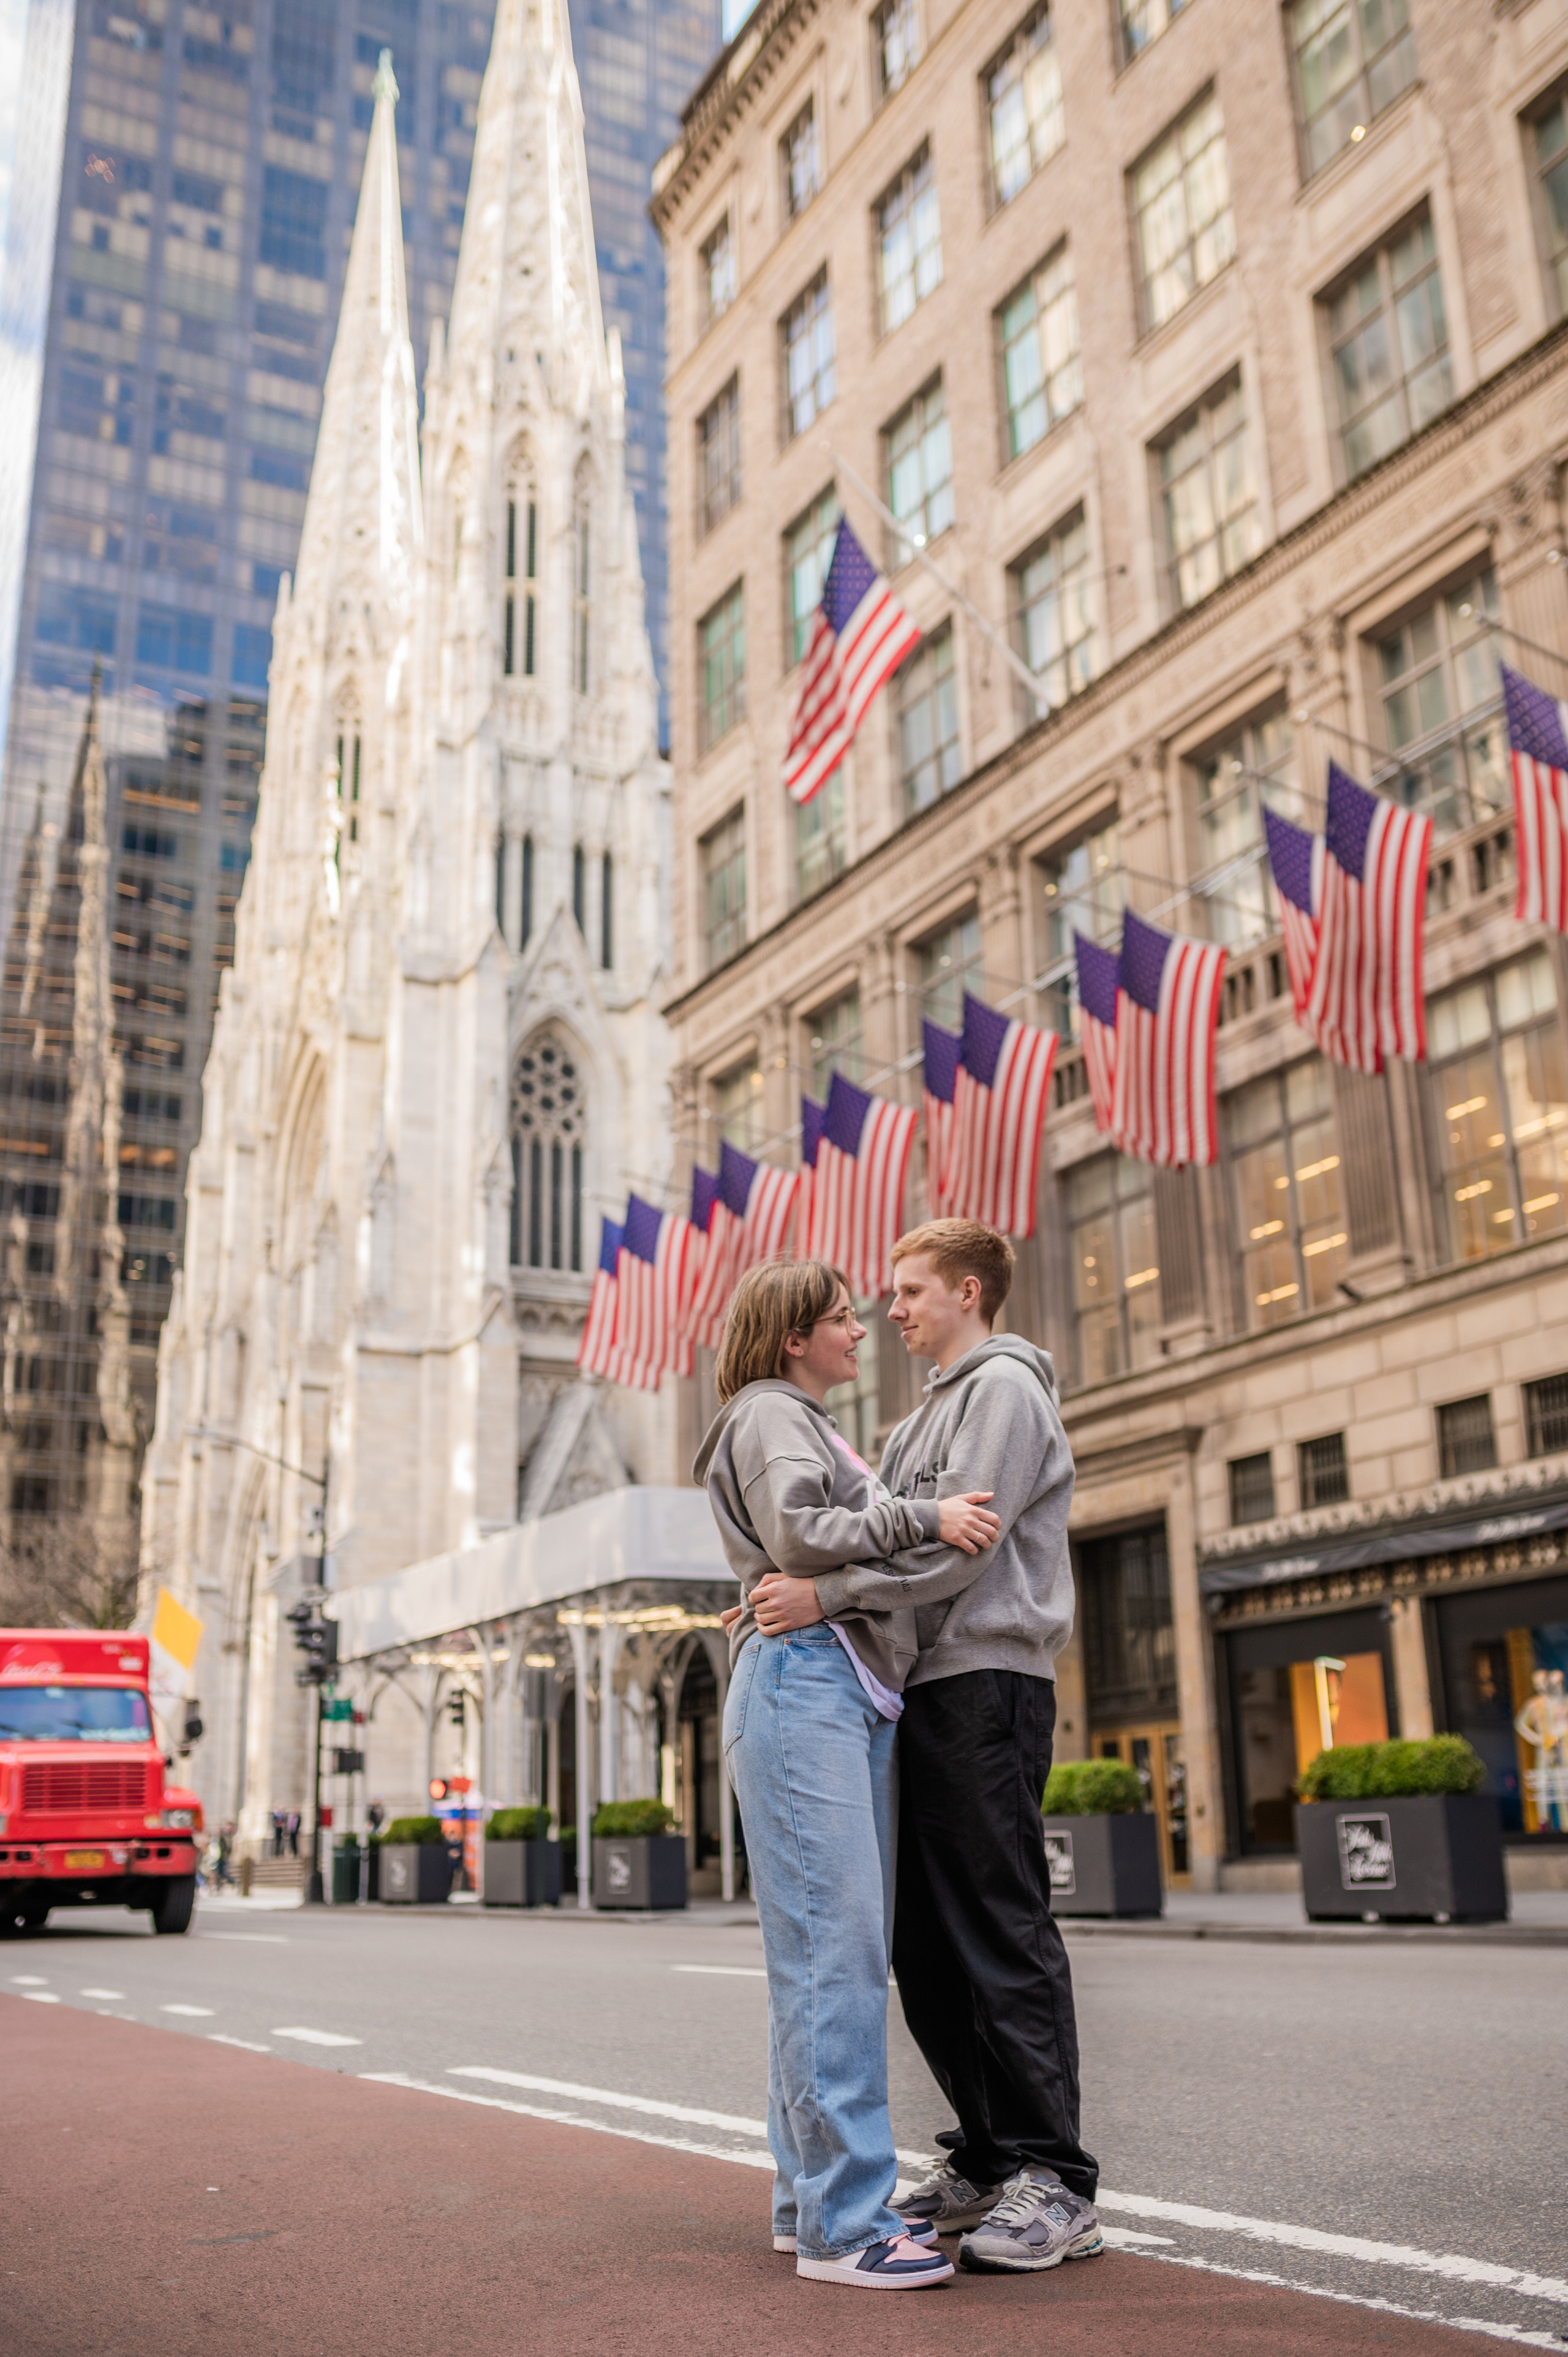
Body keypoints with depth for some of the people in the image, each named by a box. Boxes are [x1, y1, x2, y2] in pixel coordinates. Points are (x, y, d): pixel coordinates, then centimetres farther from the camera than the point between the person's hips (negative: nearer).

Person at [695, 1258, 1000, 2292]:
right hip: (802, 1680, -10)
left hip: (857, 1693, 10)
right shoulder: (768, 1413, 1)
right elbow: (797, 1533, -15)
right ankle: (841, 2223, -12)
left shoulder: (817, 1427, 30)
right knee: (833, 1948, -13)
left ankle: (812, 2197, 13)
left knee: (849, 1953, 8)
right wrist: (922, 1518, -17)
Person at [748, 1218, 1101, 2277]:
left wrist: (828, 1593, -20)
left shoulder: (1006, 1386, -5)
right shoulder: (933, 1412, 25)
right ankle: (987, 2161, 18)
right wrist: (787, 1596, 8)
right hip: (929, 1684, 9)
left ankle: (1054, 2182, -2)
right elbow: (901, 1536, 21)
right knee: (927, 1942, 10)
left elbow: (960, 1542, -17)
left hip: (986, 1682, -9)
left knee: (1004, 1933, -8)